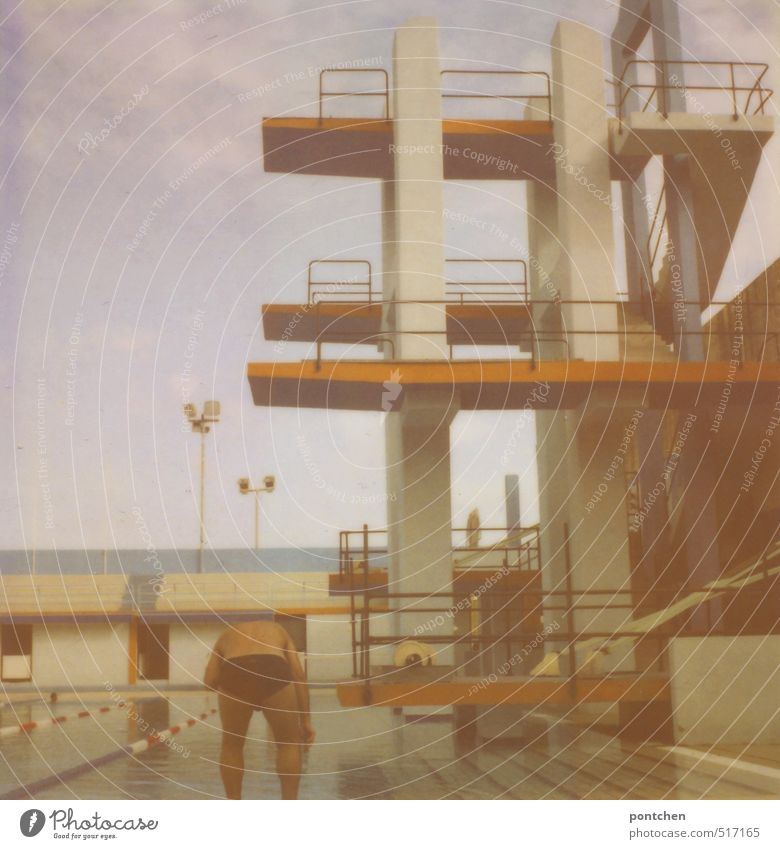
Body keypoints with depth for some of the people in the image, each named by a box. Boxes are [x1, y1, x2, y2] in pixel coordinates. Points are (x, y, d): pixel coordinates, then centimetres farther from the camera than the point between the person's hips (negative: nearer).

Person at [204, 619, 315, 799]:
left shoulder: (227, 634, 38)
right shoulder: (278, 630, 39)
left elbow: (209, 681, 21)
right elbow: (298, 675, 26)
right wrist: (306, 721, 26)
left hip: (234, 672, 1)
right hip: (273, 671, 0)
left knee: (232, 745, 25)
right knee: (289, 743, 20)